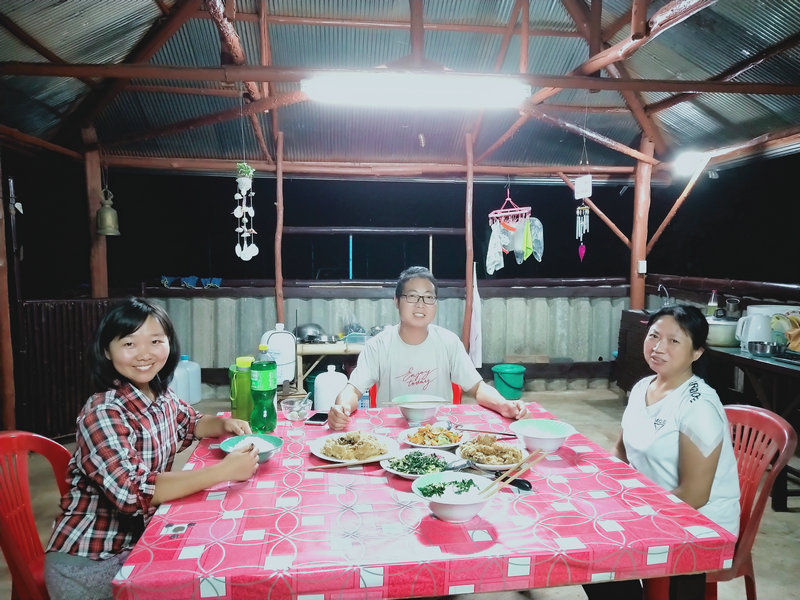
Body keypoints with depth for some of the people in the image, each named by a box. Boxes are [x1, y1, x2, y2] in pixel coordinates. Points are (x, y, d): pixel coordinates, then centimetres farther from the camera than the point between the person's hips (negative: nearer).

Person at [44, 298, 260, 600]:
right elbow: (135, 491, -34)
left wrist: (224, 424, -4)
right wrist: (222, 471, -34)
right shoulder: (103, 413, -25)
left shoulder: (160, 395, -2)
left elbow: (192, 424, 18)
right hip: (89, 562, -7)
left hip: (140, 538, 7)